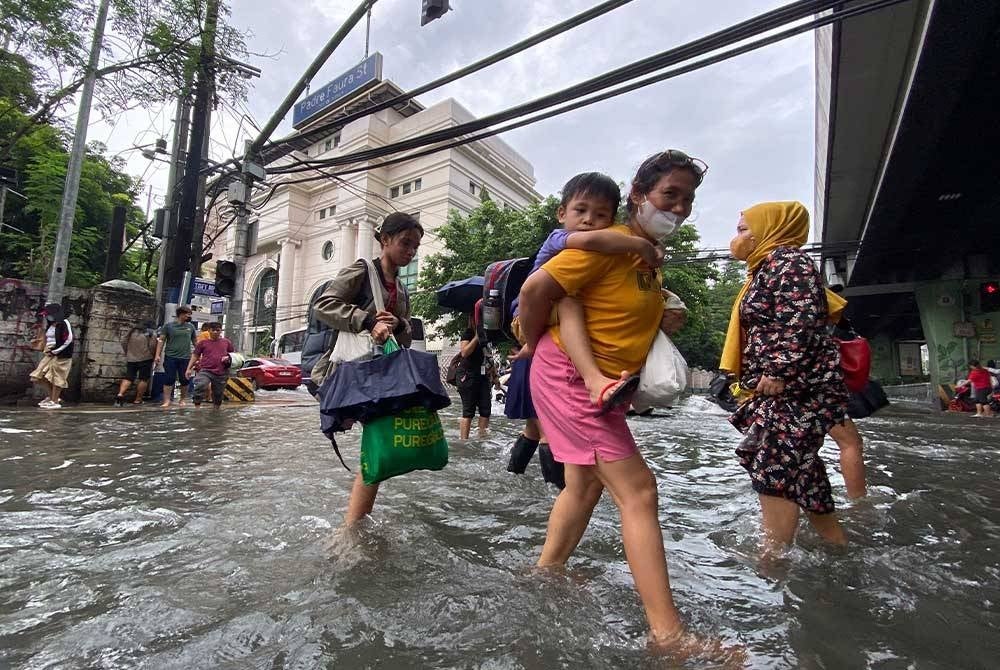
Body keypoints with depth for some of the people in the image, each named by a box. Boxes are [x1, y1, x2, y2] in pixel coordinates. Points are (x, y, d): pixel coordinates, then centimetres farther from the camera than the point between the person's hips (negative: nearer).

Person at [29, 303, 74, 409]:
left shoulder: (64, 323, -10)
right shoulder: (50, 325, 13)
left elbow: (68, 339, -16)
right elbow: (48, 339, 24)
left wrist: (56, 351, -13)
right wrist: (46, 350, 7)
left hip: (60, 355, -8)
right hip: (50, 354, 8)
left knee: (56, 377, -4)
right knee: (40, 376, 7)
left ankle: (55, 402, 3)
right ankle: (50, 396, 19)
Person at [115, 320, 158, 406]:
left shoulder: (133, 331, 14)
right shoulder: (151, 334, 0)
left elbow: (124, 343, 12)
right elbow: (153, 346, -10)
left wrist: (128, 353, 21)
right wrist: (154, 356, 4)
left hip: (131, 359, 4)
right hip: (145, 359, -4)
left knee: (128, 377, 7)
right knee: (143, 379, 3)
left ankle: (120, 394, -13)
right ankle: (138, 400, 4)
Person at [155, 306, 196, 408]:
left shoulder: (191, 327, 10)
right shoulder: (168, 326, 3)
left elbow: (194, 342, 15)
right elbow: (161, 340, 1)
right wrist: (158, 355, -6)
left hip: (185, 358, 2)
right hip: (170, 357, -2)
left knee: (185, 380, 4)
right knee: (169, 379, -3)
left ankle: (182, 400, 16)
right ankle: (166, 401, 0)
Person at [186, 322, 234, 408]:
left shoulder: (226, 342, 11)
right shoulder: (203, 342, 7)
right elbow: (195, 356, 9)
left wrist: (229, 357, -2)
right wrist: (189, 368, 2)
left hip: (221, 373, 2)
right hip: (205, 371, -1)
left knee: (218, 394, 11)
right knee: (199, 387, -26)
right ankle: (197, 407, -19)